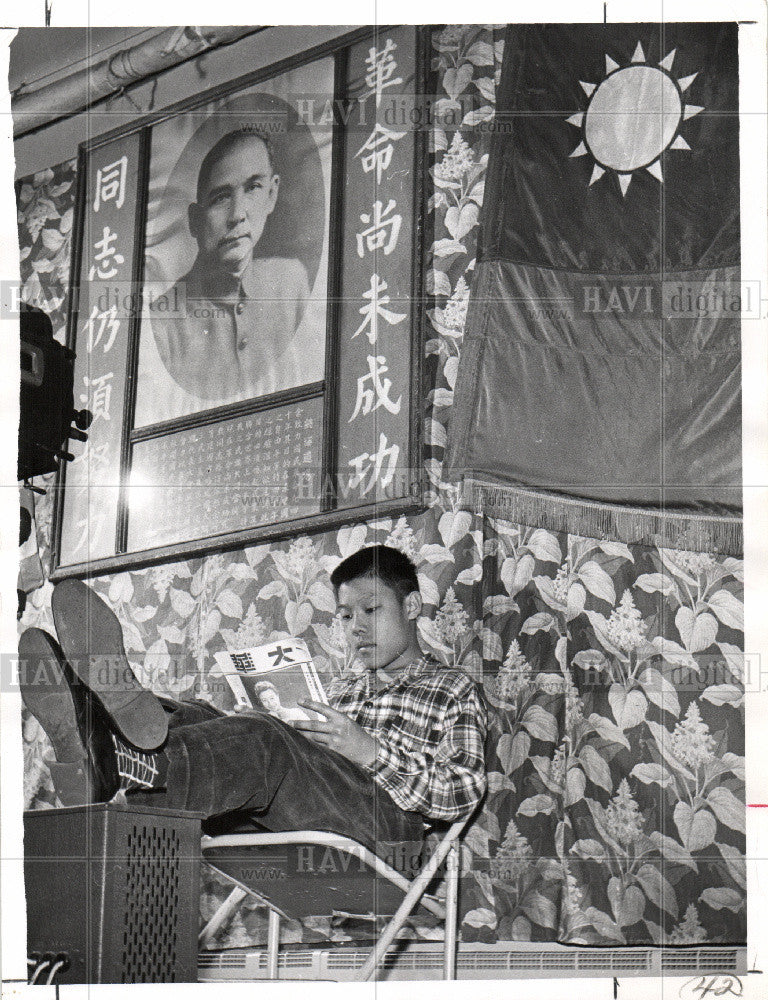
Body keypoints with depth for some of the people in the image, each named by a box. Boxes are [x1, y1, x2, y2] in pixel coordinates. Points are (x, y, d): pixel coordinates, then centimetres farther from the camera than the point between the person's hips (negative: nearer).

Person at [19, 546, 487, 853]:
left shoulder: (453, 689, 19)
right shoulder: (353, 688, 38)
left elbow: (464, 793, 2)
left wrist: (367, 750, -8)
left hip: (385, 817, -6)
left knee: (262, 741, -34)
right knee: (199, 719, -18)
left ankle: (116, 759, -63)